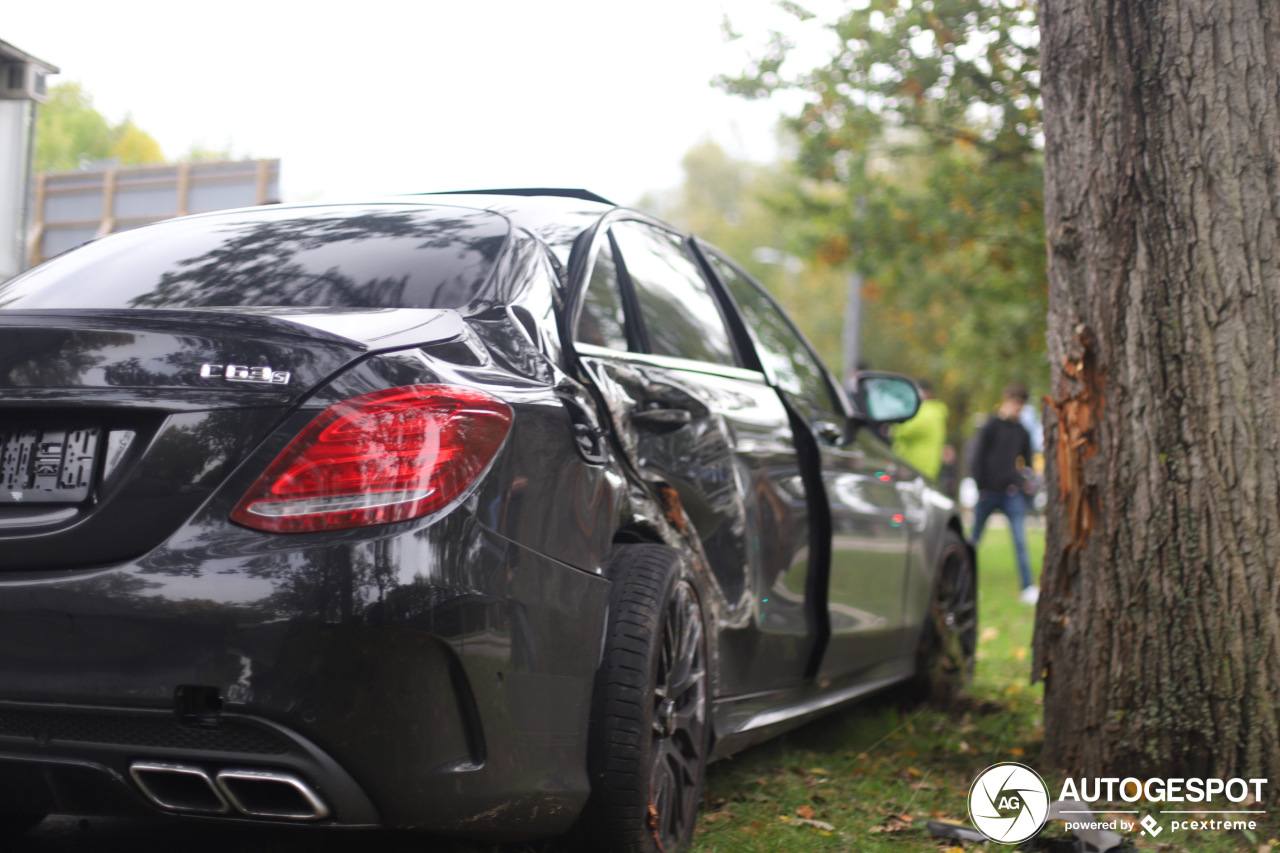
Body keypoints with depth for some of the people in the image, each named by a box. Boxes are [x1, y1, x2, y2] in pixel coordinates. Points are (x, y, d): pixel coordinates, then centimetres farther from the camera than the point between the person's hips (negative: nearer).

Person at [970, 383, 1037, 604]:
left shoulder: (1023, 433, 11)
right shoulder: (990, 427, 0)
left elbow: (1027, 463, 20)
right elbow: (978, 458, -2)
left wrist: (1023, 485, 6)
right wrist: (980, 488, -6)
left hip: (1012, 494, 2)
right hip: (988, 492, -2)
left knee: (1020, 541, -7)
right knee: (975, 538, 8)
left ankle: (1028, 588, -8)